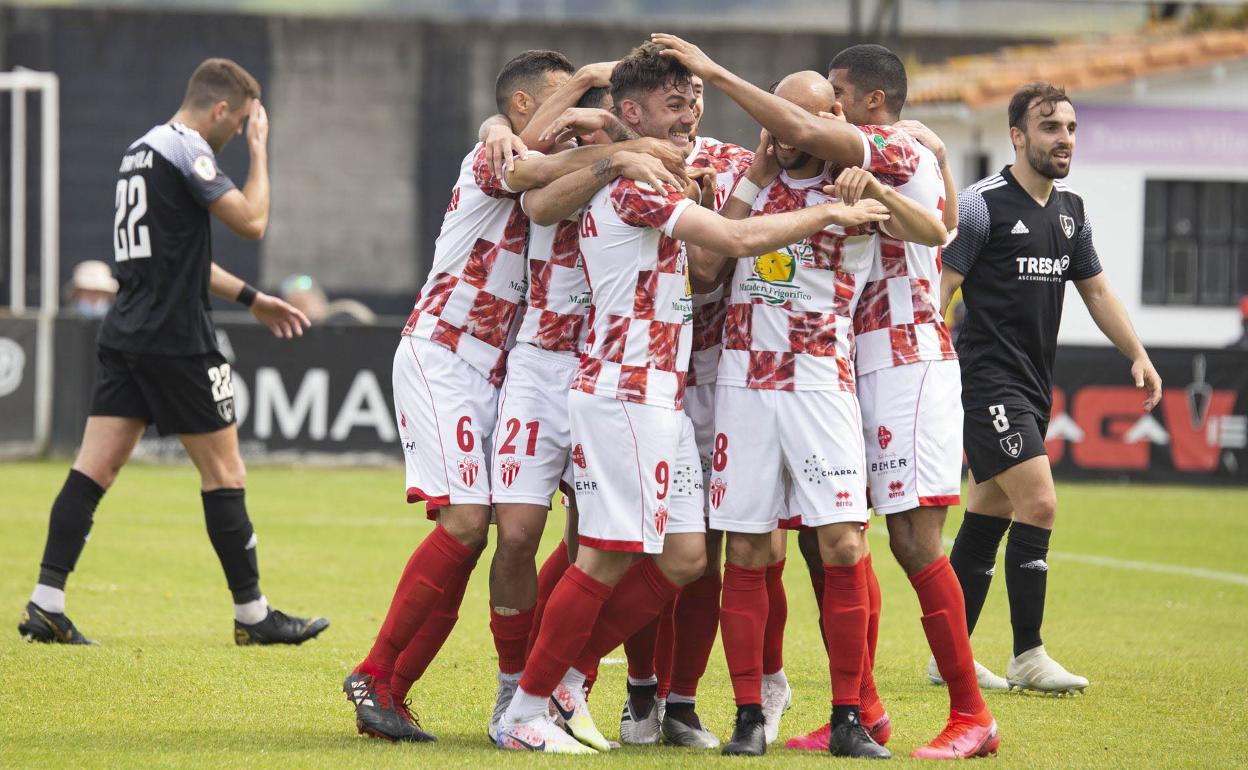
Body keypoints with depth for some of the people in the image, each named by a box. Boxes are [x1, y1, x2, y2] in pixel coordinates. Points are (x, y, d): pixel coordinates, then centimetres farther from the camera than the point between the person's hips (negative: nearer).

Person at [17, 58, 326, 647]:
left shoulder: (142, 150, 18)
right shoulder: (187, 149, -11)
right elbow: (251, 221, -13)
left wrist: (251, 298, 27)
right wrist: (259, 148, -1)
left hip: (125, 335, 9)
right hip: (177, 341, -9)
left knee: (93, 470, 2)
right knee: (224, 473, 1)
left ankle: (46, 604, -5)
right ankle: (252, 615, 8)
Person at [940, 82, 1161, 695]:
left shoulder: (1071, 209, 13)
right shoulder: (983, 204, -11)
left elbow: (1094, 287, 22)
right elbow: (939, 288, -13)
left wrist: (1139, 356, 16)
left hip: (1033, 387, 8)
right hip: (989, 380, -8)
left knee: (988, 518, 10)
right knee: (1038, 504, -15)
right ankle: (1027, 657, -9)